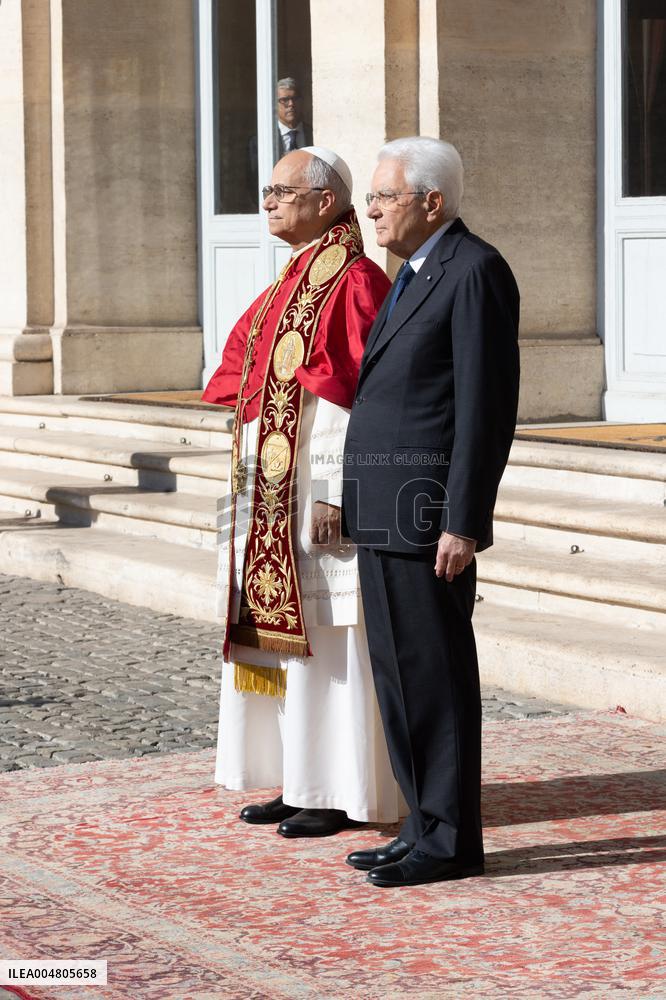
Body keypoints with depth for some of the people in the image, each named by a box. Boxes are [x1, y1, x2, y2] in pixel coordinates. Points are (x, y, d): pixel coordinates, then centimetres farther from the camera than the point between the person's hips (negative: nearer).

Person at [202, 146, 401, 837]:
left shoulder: (354, 281, -13)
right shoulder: (295, 280, 16)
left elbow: (359, 398, -19)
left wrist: (335, 494, -23)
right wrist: (254, 484, 17)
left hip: (319, 481, -9)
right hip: (273, 491, 9)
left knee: (324, 633, -4)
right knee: (284, 628, 11)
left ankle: (344, 791, 3)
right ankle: (304, 779, 18)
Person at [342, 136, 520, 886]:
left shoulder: (476, 271, -12)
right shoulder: (415, 275, 18)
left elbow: (489, 407, -17)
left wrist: (464, 523, -20)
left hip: (428, 510, -10)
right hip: (386, 513, 10)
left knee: (434, 671, -4)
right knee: (399, 671, 12)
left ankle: (450, 841, 3)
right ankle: (427, 826, 19)